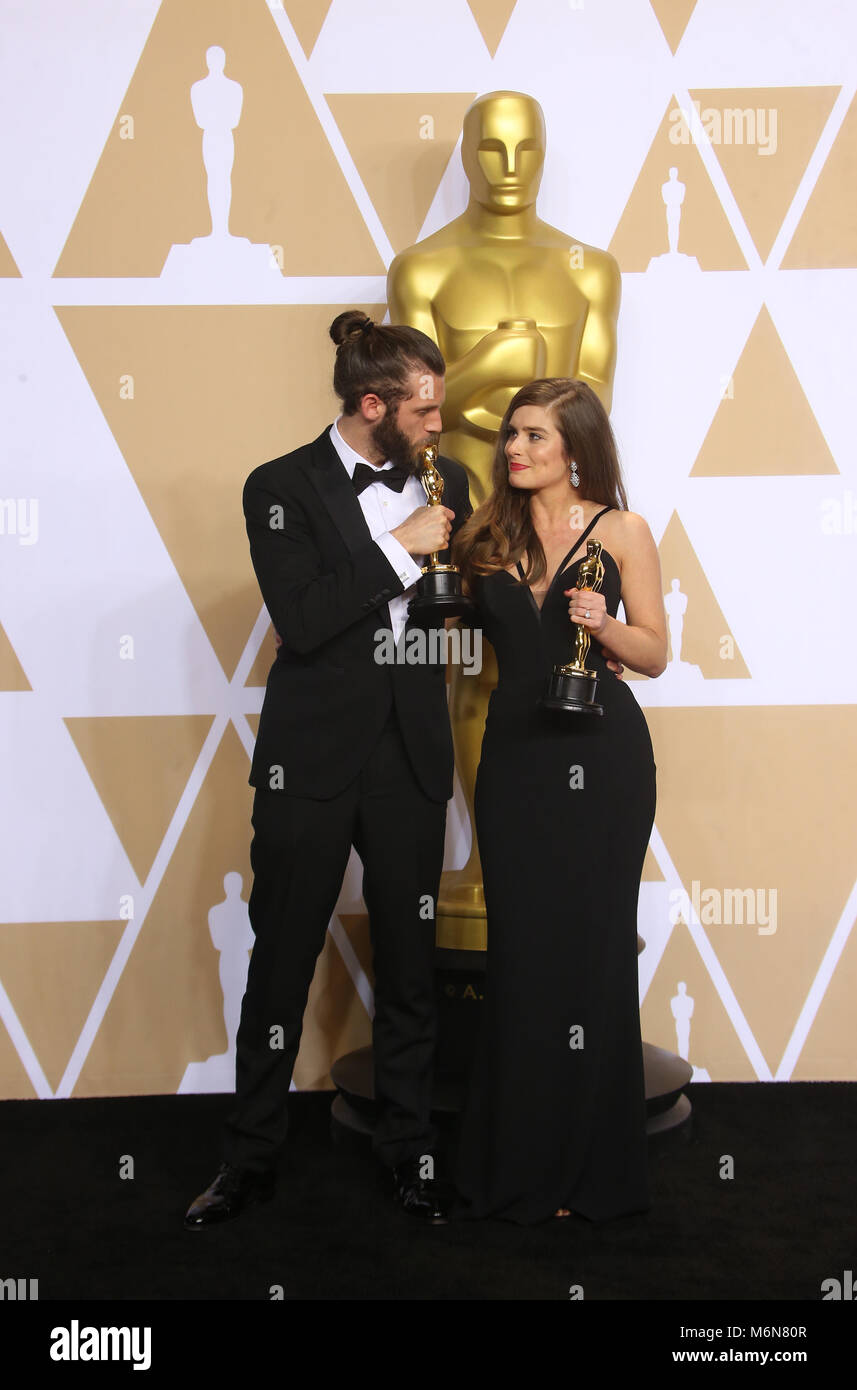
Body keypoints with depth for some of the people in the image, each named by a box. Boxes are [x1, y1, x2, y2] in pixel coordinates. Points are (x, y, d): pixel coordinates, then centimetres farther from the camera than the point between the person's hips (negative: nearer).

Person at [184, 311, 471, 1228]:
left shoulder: (443, 483, 8)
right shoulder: (283, 488, -5)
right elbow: (302, 621, -17)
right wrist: (399, 546, -16)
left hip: (410, 757, 4)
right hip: (312, 759, -3)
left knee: (410, 962, 11)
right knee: (281, 962, 6)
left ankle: (408, 1148, 27)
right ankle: (249, 1159, 21)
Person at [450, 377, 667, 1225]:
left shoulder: (621, 531, 1)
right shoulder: (489, 533, 10)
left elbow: (654, 653, 2)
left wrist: (604, 623, -15)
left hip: (600, 757, -3)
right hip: (515, 751, 3)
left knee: (591, 946, 4)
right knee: (519, 948, 6)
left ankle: (588, 1165, 19)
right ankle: (520, 1162, 20)